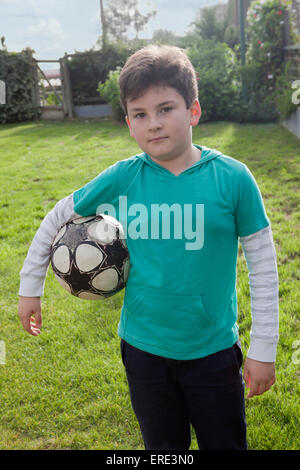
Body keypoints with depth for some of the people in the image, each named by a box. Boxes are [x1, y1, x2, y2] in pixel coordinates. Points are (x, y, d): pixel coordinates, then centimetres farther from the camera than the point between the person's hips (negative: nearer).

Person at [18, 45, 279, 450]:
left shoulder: (233, 178, -14)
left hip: (213, 351, -1)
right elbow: (58, 218, 5)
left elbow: (263, 265, -7)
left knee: (226, 443, 18)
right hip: (143, 349, 2)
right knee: (163, 447, 21)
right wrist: (30, 287, 10)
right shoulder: (121, 178, -9)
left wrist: (264, 349, -4)